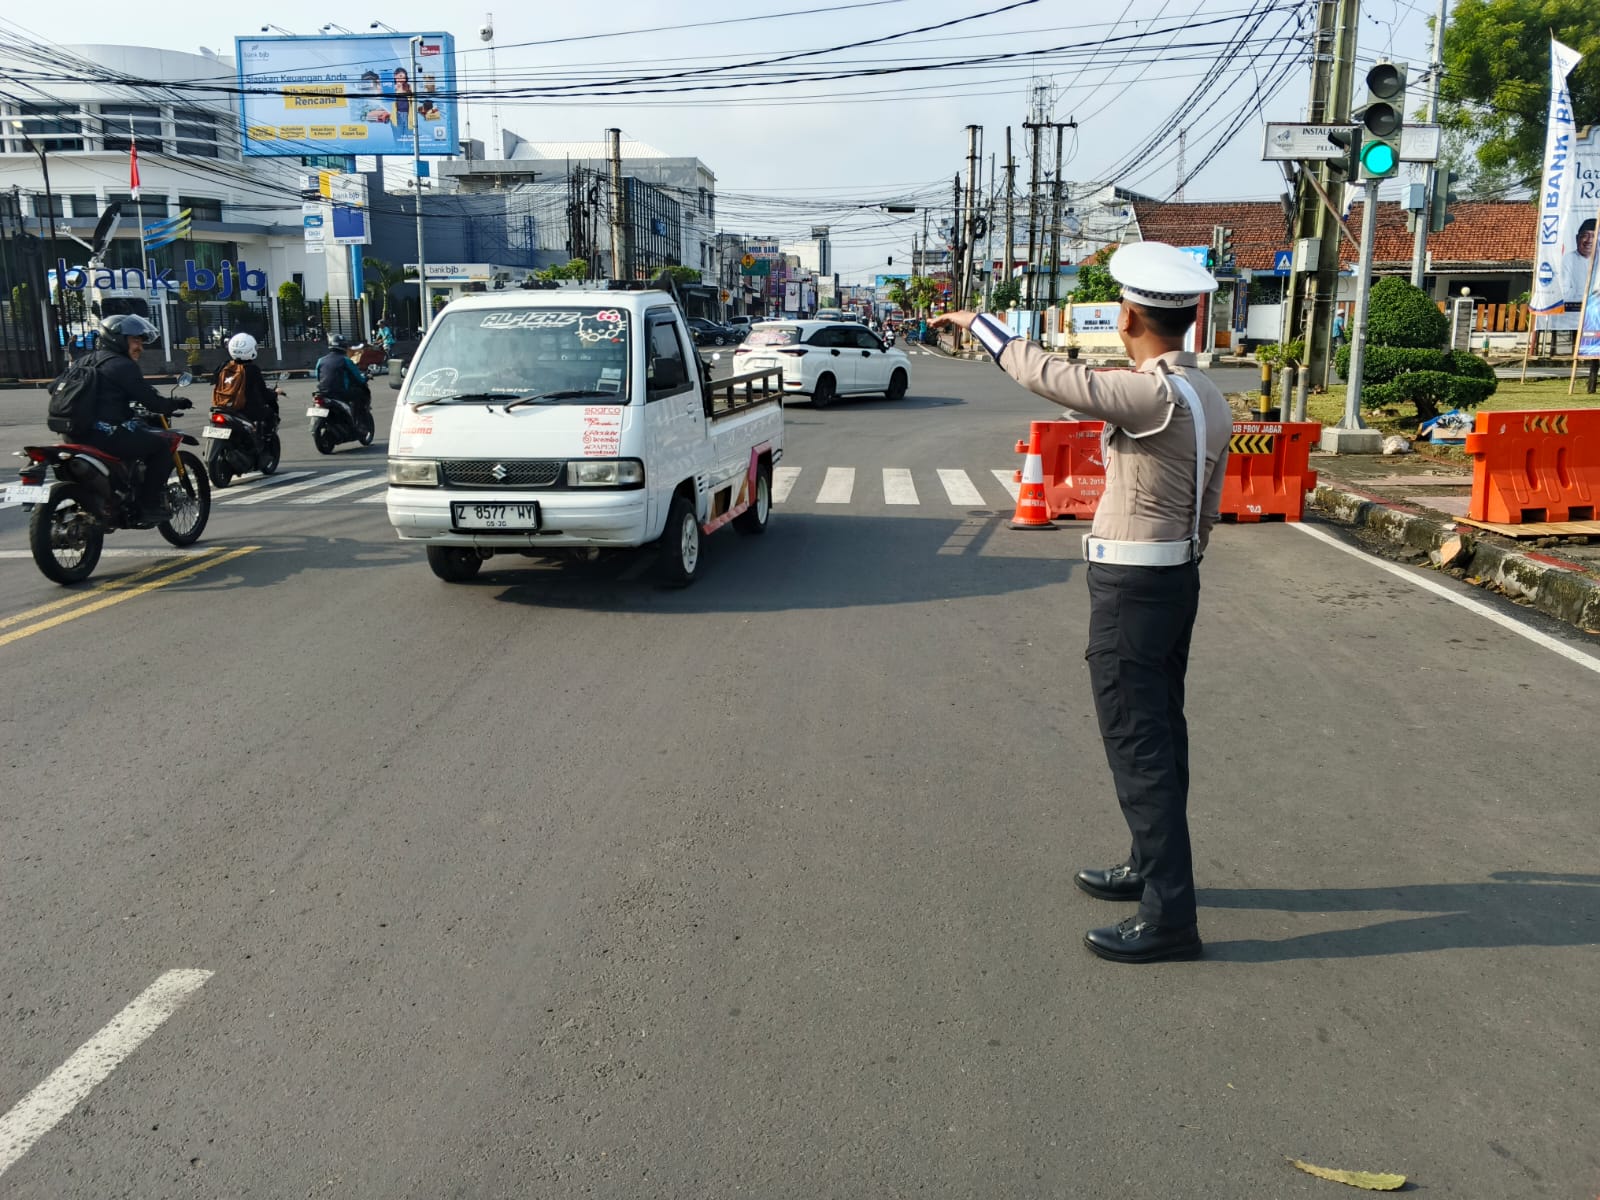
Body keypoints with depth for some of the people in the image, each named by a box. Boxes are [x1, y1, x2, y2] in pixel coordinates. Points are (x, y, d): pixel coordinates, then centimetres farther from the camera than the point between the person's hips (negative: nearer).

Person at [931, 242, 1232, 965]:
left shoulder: (1157, 396, -22)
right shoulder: (1206, 399, 8)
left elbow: (1052, 378, -20)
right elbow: (1206, 511, 14)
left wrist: (980, 326, -5)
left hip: (1130, 587, -10)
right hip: (1176, 578, 10)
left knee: (1138, 744, -4)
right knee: (1159, 732, 19)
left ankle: (1169, 916, 3)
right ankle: (1152, 867, 34)